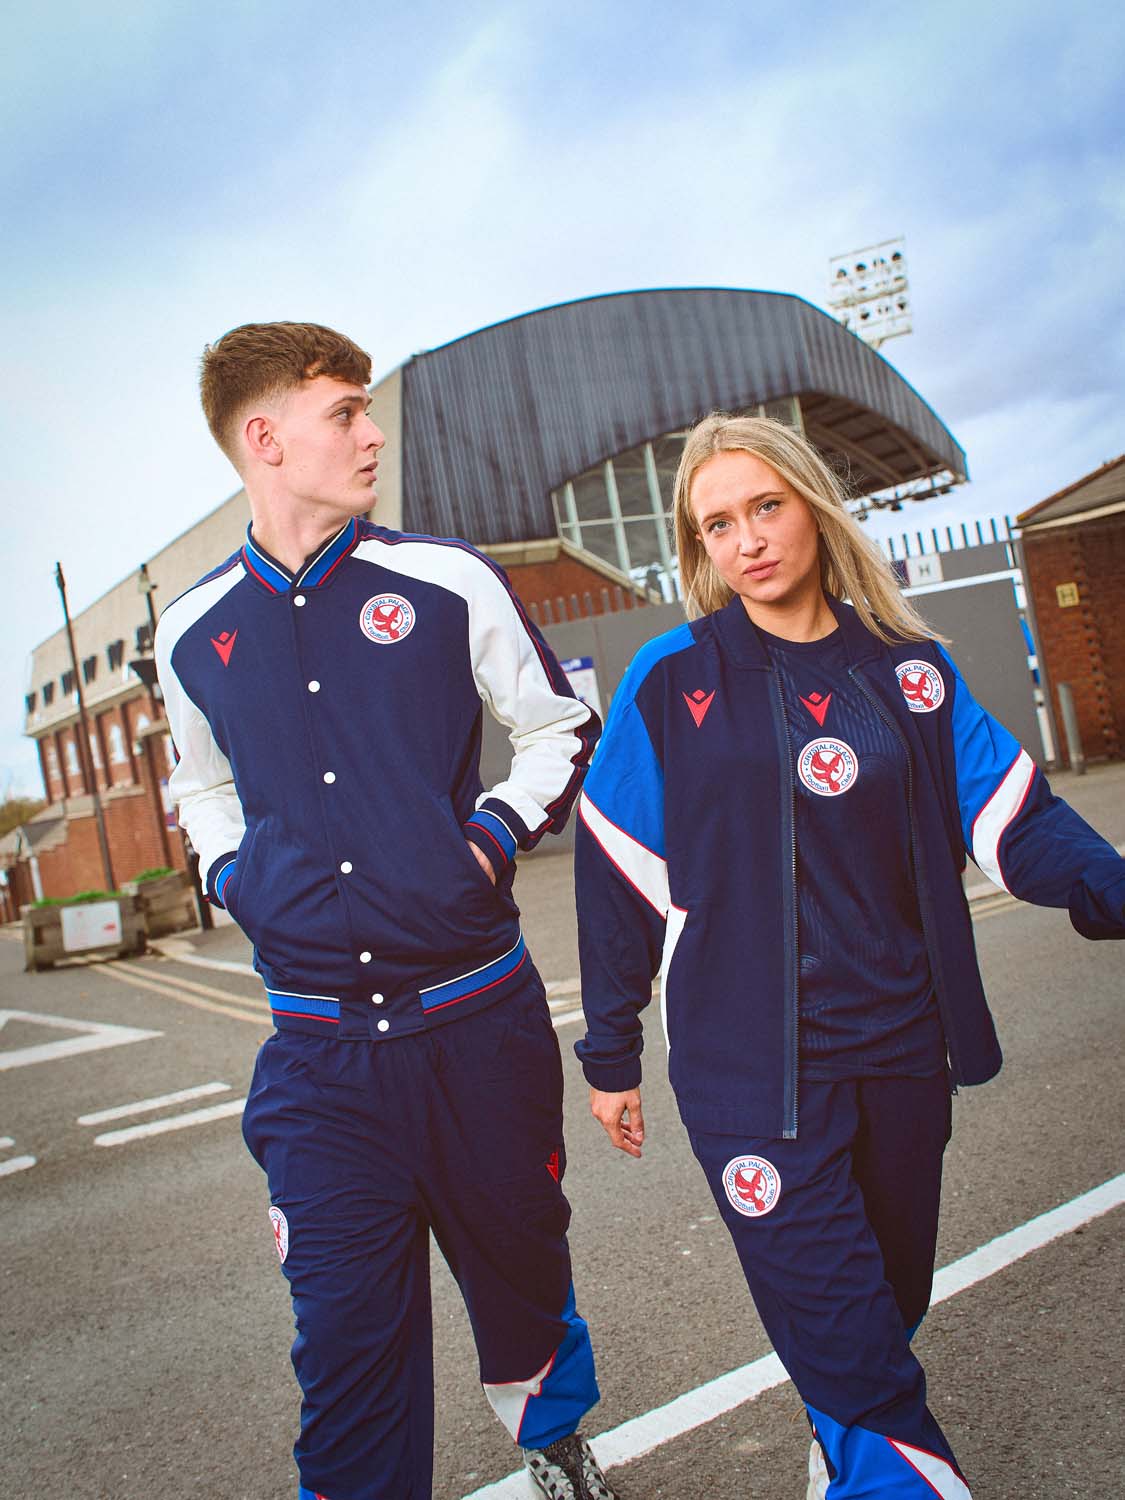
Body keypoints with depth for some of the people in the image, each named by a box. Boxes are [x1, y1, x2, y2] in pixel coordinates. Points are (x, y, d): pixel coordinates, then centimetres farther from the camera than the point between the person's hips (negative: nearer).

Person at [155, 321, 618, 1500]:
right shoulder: (193, 632, 3)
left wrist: (491, 839, -6)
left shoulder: (445, 582, -3)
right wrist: (238, 884, 4)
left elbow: (560, 729, 8)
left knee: (518, 1260, 20)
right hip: (317, 1049, 0)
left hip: (477, 1018, 0)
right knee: (347, 1330, 0)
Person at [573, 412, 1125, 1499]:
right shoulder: (671, 682, -4)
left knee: (890, 1298, 18)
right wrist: (610, 1053, 2)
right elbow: (618, 876, -1)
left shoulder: (908, 669, 4)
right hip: (745, 1064, -3)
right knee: (841, 1338, -4)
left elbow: (1013, 819, -1)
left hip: (900, 1045, 4)